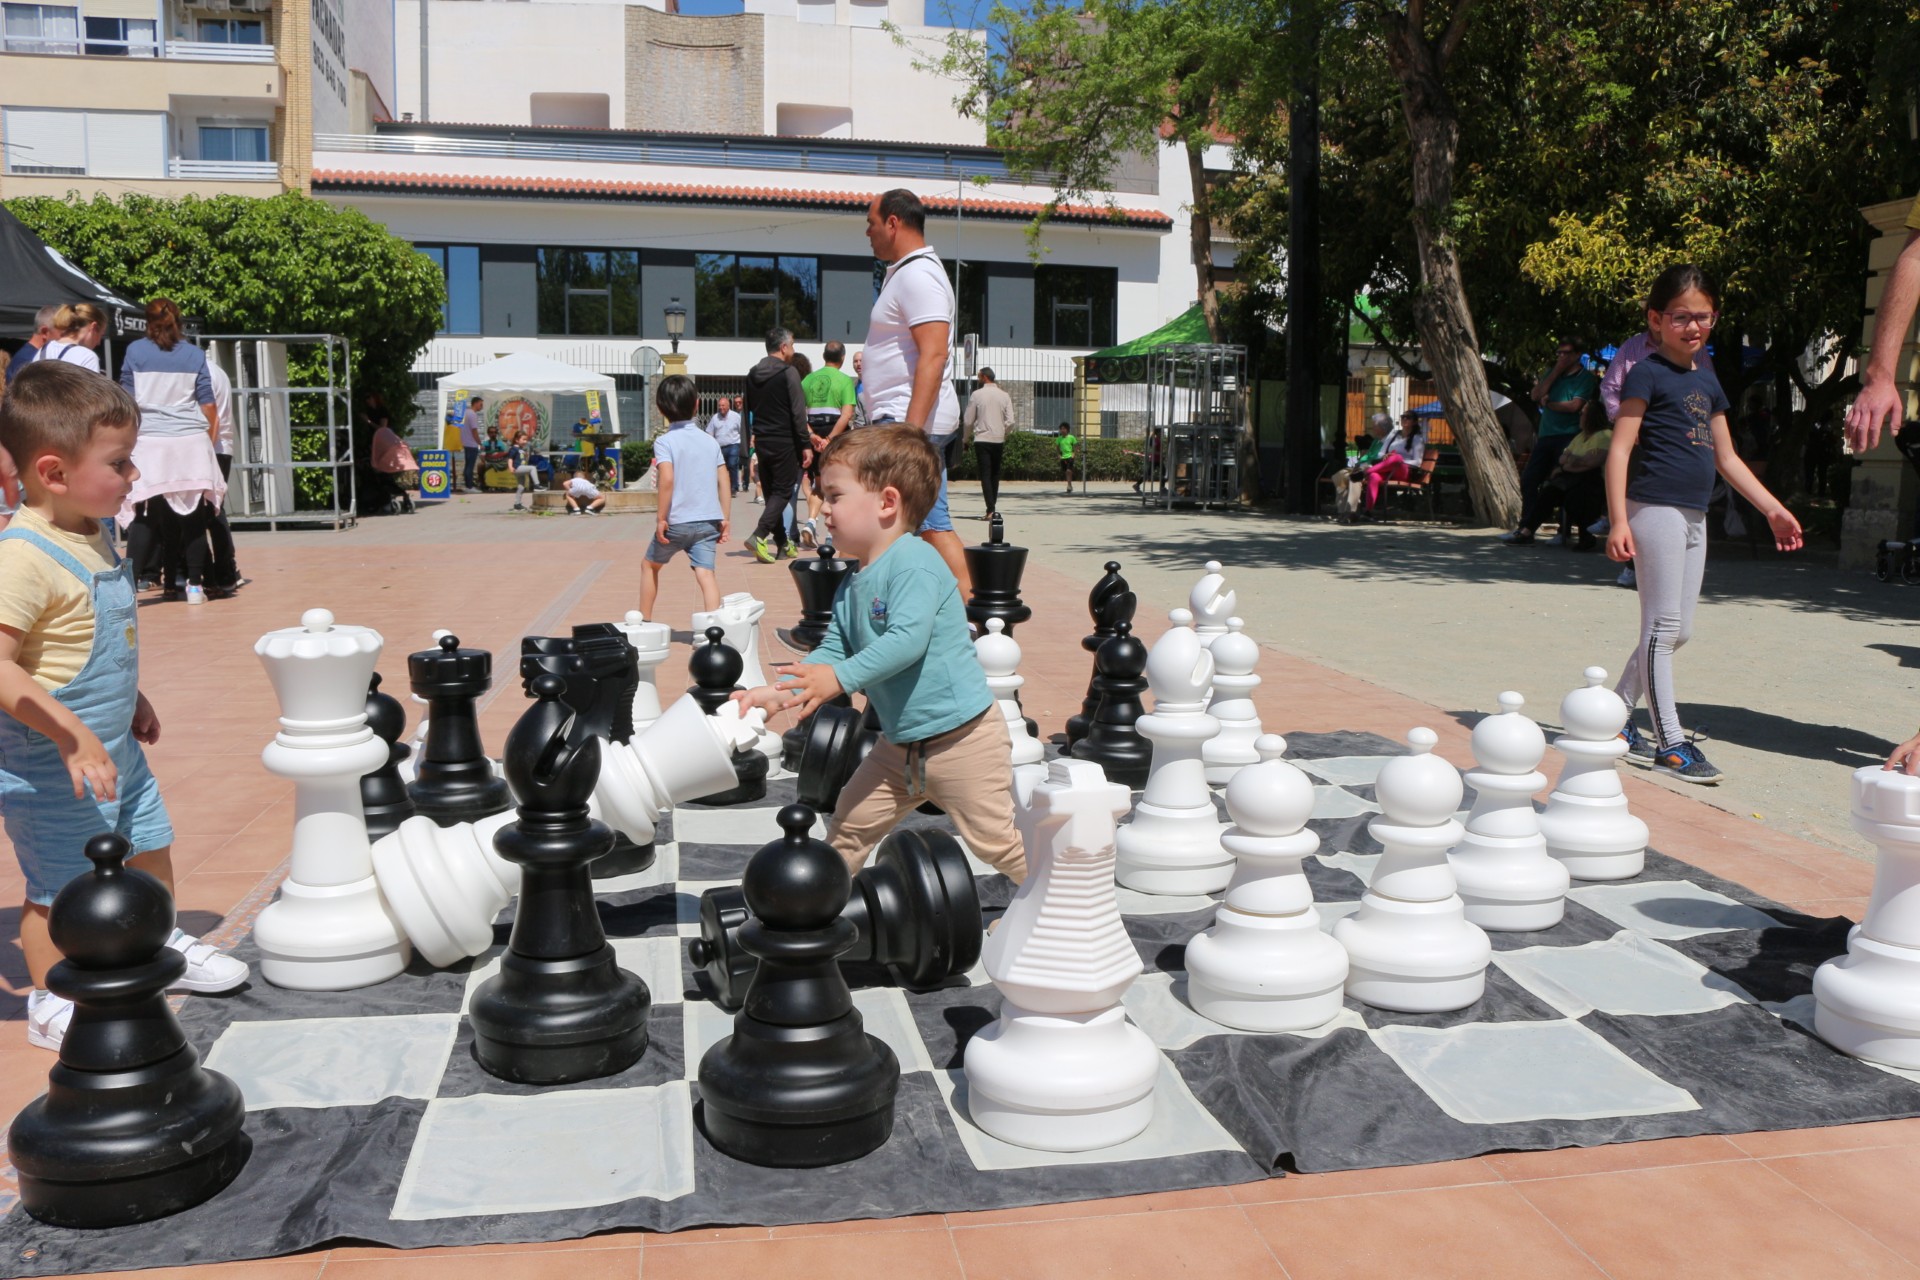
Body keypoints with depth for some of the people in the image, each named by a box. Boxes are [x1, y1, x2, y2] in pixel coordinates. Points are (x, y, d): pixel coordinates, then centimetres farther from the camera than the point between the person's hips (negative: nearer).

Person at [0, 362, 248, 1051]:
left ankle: (163, 947, 47)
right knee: (58, 888, 6)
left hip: (114, 751, 9)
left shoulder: (97, 534, 3)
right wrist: (71, 736, -34)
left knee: (151, 848, 23)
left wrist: (131, 699, 25)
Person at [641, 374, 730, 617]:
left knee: (649, 566, 18)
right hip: (709, 520, 3)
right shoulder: (710, 440, 8)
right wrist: (724, 518, 11)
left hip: (677, 521, -3)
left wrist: (661, 518, -13)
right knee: (705, 572, -4)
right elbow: (724, 481, 6)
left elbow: (667, 479, -19)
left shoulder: (665, 441, -6)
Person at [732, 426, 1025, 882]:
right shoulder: (852, 586, 8)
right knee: (850, 824, 17)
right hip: (899, 743, 9)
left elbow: (907, 640, -31)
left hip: (961, 737, -9)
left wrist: (840, 678, -31)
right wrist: (777, 690, -4)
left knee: (995, 840, 0)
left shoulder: (914, 562, -21)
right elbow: (832, 651, 8)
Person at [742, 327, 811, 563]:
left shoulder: (752, 375, 10)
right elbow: (798, 413, -14)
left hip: (761, 442, 7)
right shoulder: (788, 373, -10)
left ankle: (781, 543, 16)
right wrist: (805, 445, -11)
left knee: (771, 492, 12)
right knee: (783, 491, -3)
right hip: (784, 442, -6)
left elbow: (747, 411, 15)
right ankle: (759, 535, -19)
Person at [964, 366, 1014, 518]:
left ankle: (991, 510, -14)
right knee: (995, 475, 15)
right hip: (999, 440, 3)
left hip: (982, 439, -3)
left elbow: (968, 421, -2)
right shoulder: (1005, 396, 4)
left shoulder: (977, 395, -5)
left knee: (985, 475, -4)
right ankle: (993, 507, 19)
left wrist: (967, 435, 16)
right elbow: (1010, 422, -1)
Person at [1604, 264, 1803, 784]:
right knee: (1663, 627, -6)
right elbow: (1620, 449, -12)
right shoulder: (1648, 375, -6)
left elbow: (1726, 458, 22)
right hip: (1655, 509, -8)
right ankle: (1669, 742, -1)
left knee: (1678, 630, 10)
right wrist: (1618, 519, -21)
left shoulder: (1707, 382, 17)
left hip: (1694, 516, 8)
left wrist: (1773, 509, 19)